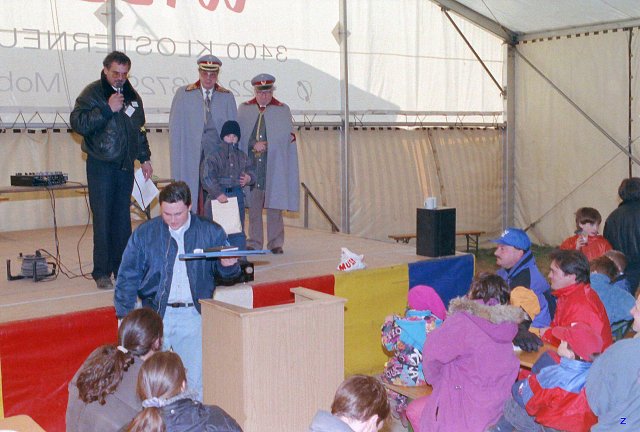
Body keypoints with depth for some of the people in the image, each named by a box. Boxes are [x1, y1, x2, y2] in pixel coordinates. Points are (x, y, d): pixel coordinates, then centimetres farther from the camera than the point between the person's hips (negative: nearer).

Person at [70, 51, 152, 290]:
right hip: (101, 165, -5)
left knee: (123, 218, 7)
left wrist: (144, 157, 20)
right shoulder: (92, 93, -4)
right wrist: (107, 109, -19)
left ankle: (122, 268, 15)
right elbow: (78, 122, -16)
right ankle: (101, 272, 2)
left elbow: (139, 129, 23)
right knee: (103, 219, -4)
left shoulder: (132, 97, 14)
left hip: (125, 165, 5)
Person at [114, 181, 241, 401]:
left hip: (194, 315, 0)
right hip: (155, 314, 1)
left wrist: (228, 266, -15)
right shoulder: (144, 234, 5)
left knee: (194, 380, -3)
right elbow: (127, 278, 7)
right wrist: (124, 316, -2)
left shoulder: (211, 232, 4)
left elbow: (225, 273, 10)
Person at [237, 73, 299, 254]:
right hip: (252, 164, 2)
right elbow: (238, 135, 6)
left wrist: (265, 145, -8)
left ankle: (275, 242, 6)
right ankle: (254, 242, 11)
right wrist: (254, 145, -10)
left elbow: (288, 137, 1)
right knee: (253, 205, 3)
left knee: (274, 205, -1)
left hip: (273, 165, -1)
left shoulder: (283, 110, 7)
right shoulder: (244, 109, 11)